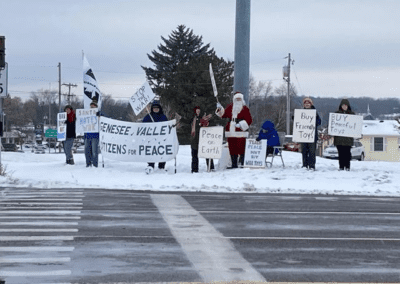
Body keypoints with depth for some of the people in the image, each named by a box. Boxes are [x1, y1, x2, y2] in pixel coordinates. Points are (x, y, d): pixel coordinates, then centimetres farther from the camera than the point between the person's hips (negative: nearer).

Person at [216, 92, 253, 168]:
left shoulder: (245, 109, 0)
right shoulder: (230, 107, 14)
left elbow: (249, 120, -5)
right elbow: (224, 114, 25)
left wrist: (241, 125, -16)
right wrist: (220, 110, 8)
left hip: (241, 132, -5)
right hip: (231, 132, 5)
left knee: (241, 148, -10)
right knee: (232, 149, 7)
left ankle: (243, 164, -5)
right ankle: (234, 164, 14)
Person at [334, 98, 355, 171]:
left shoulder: (352, 114, 9)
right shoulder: (337, 113, 10)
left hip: (348, 137, -1)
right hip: (339, 137, 1)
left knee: (347, 152, -4)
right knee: (341, 152, 1)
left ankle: (347, 166, 2)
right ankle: (341, 166, 5)